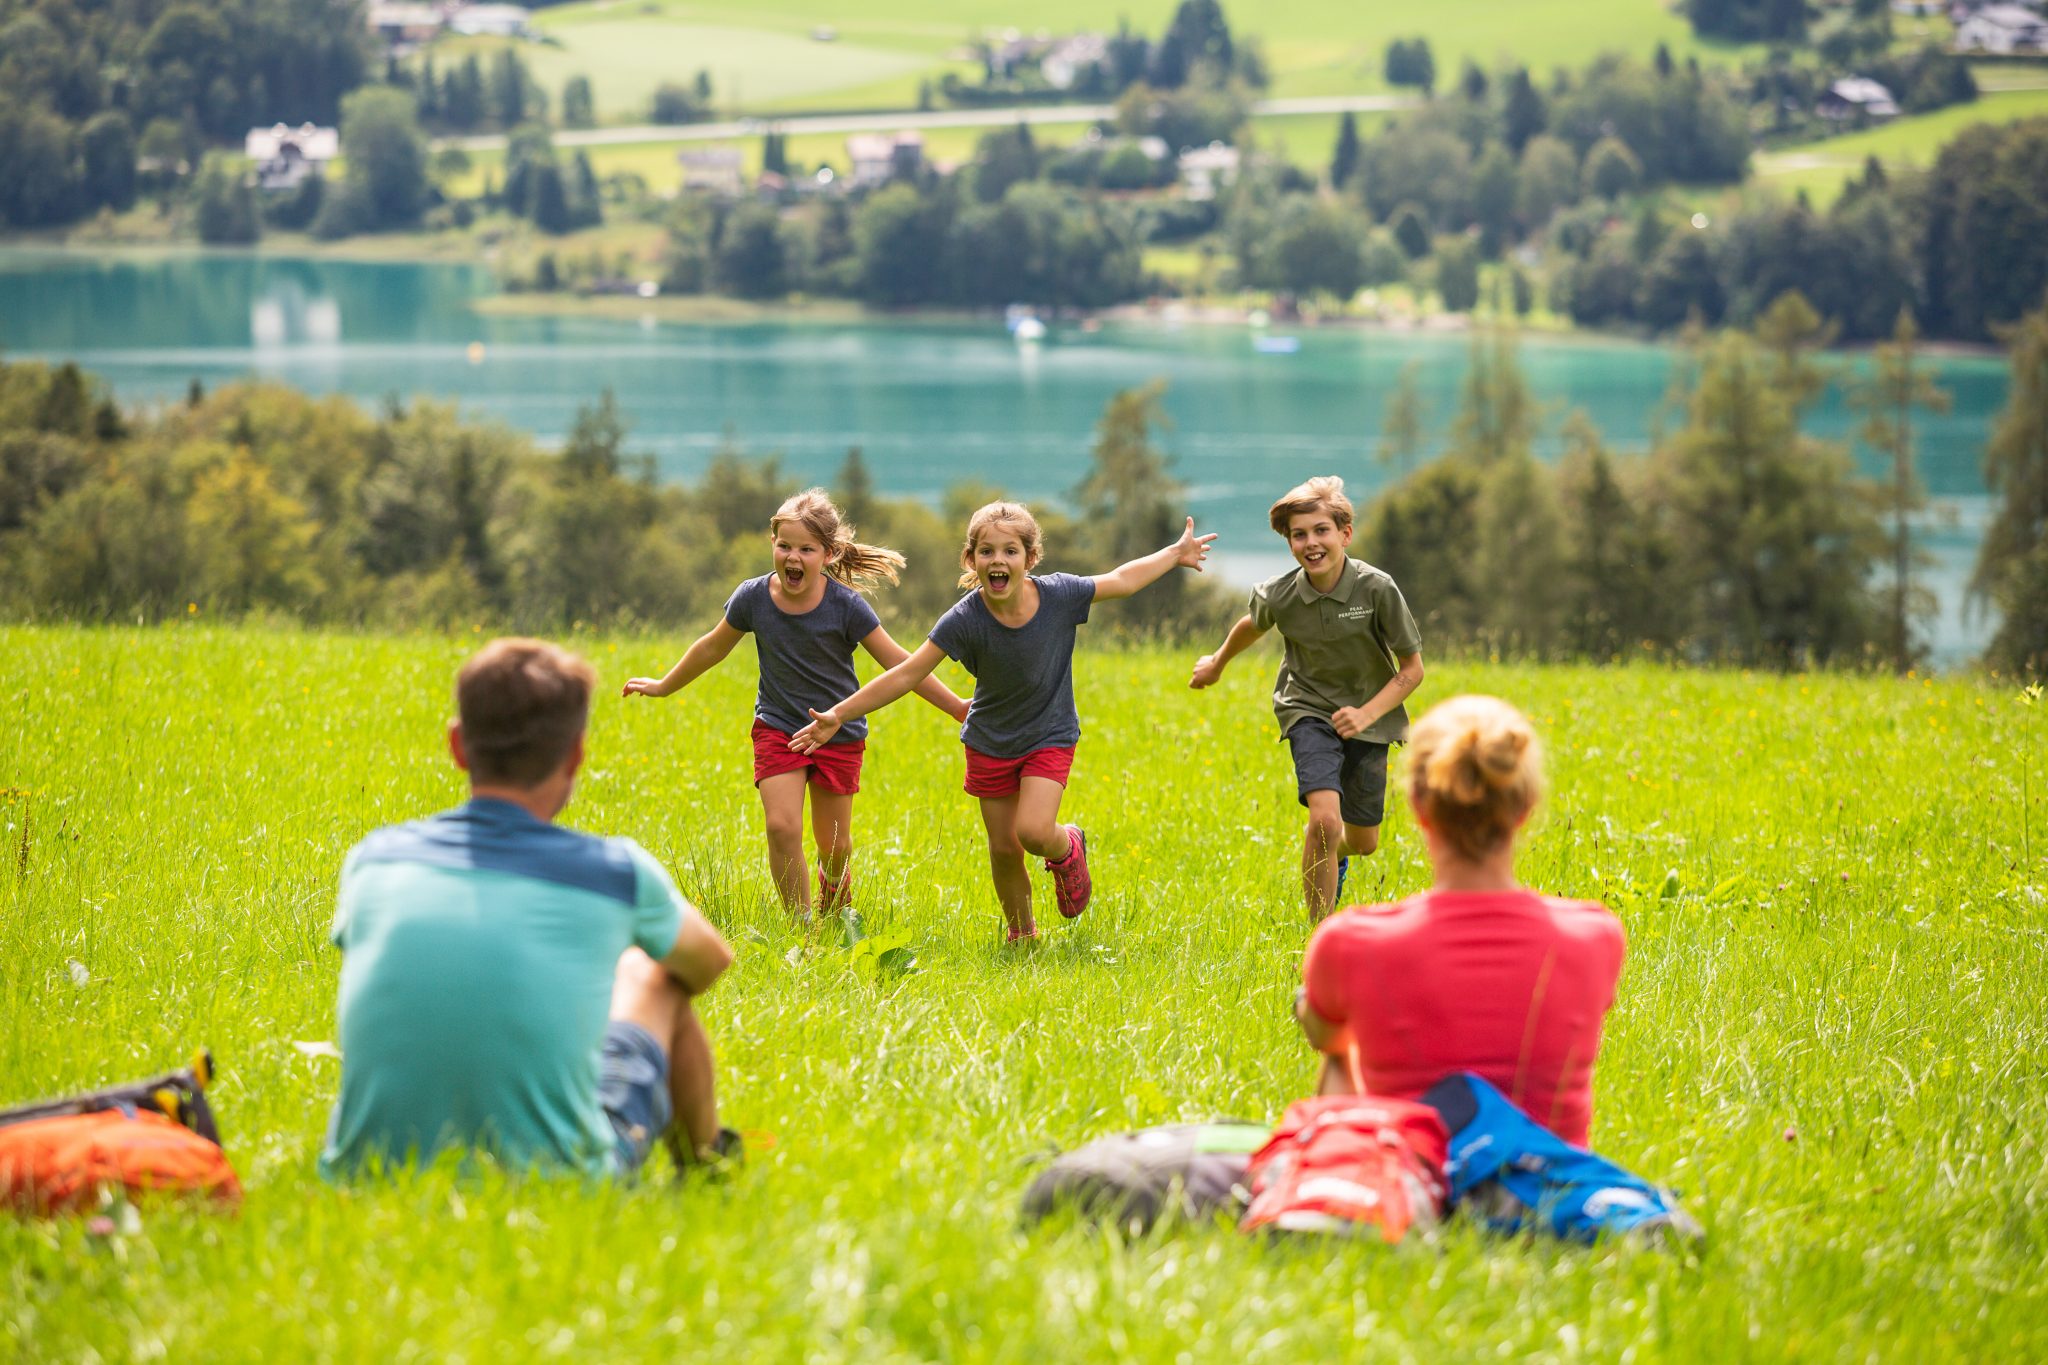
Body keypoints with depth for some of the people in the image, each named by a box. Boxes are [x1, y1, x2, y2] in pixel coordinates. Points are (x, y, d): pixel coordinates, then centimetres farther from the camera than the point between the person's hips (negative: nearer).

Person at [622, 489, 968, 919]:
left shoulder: (845, 606, -18)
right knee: (782, 827, -17)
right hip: (778, 729, 1)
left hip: (839, 734, -1)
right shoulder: (753, 598, -11)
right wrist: (664, 686, 18)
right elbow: (713, 647, 7)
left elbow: (898, 663, -12)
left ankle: (836, 912, 39)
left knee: (834, 846, 7)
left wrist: (956, 706, -12)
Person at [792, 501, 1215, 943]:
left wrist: (1176, 554, 6)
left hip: (1050, 738, -1)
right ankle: (1021, 935, 31)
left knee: (1034, 832, -21)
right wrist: (839, 714, -26)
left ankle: (1069, 847, 16)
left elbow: (1122, 580, -2)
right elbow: (906, 674, -22)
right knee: (1004, 850, 6)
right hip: (990, 745, 1)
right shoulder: (965, 619, -24)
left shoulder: (1059, 594, -20)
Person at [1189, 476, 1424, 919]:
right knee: (1324, 819, -24)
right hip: (1309, 708, -1)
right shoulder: (1278, 596, -18)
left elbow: (1412, 669, -12)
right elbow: (1251, 625, 9)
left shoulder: (1378, 590, -23)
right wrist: (1217, 663, 26)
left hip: (1367, 715, 1)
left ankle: (1336, 857, 50)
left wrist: (1366, 714, -25)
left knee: (1363, 842, 12)